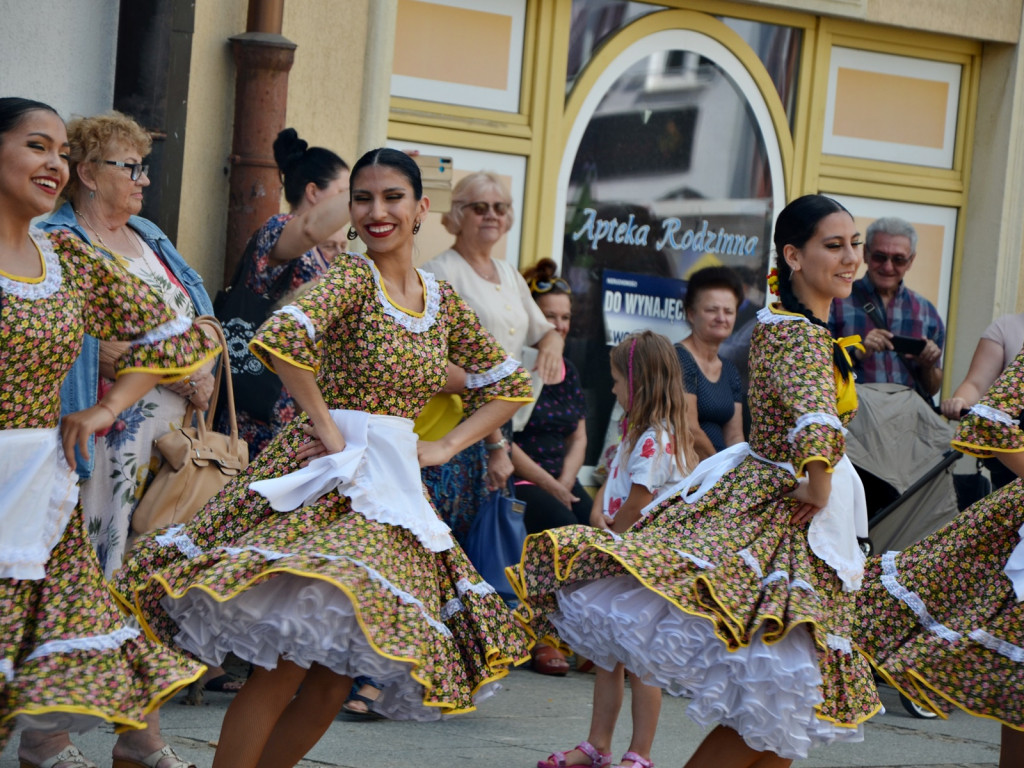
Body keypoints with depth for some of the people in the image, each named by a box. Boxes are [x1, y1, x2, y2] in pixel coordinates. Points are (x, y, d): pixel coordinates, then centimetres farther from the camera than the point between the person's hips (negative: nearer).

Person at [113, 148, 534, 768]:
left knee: (334, 679, 3)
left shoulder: (444, 300, 12)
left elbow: (511, 385, 23)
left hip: (398, 486, 6)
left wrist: (445, 447, 10)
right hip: (327, 478, -6)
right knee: (287, 662, -16)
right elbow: (281, 340, -27)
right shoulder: (353, 277, -7)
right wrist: (327, 427, -17)